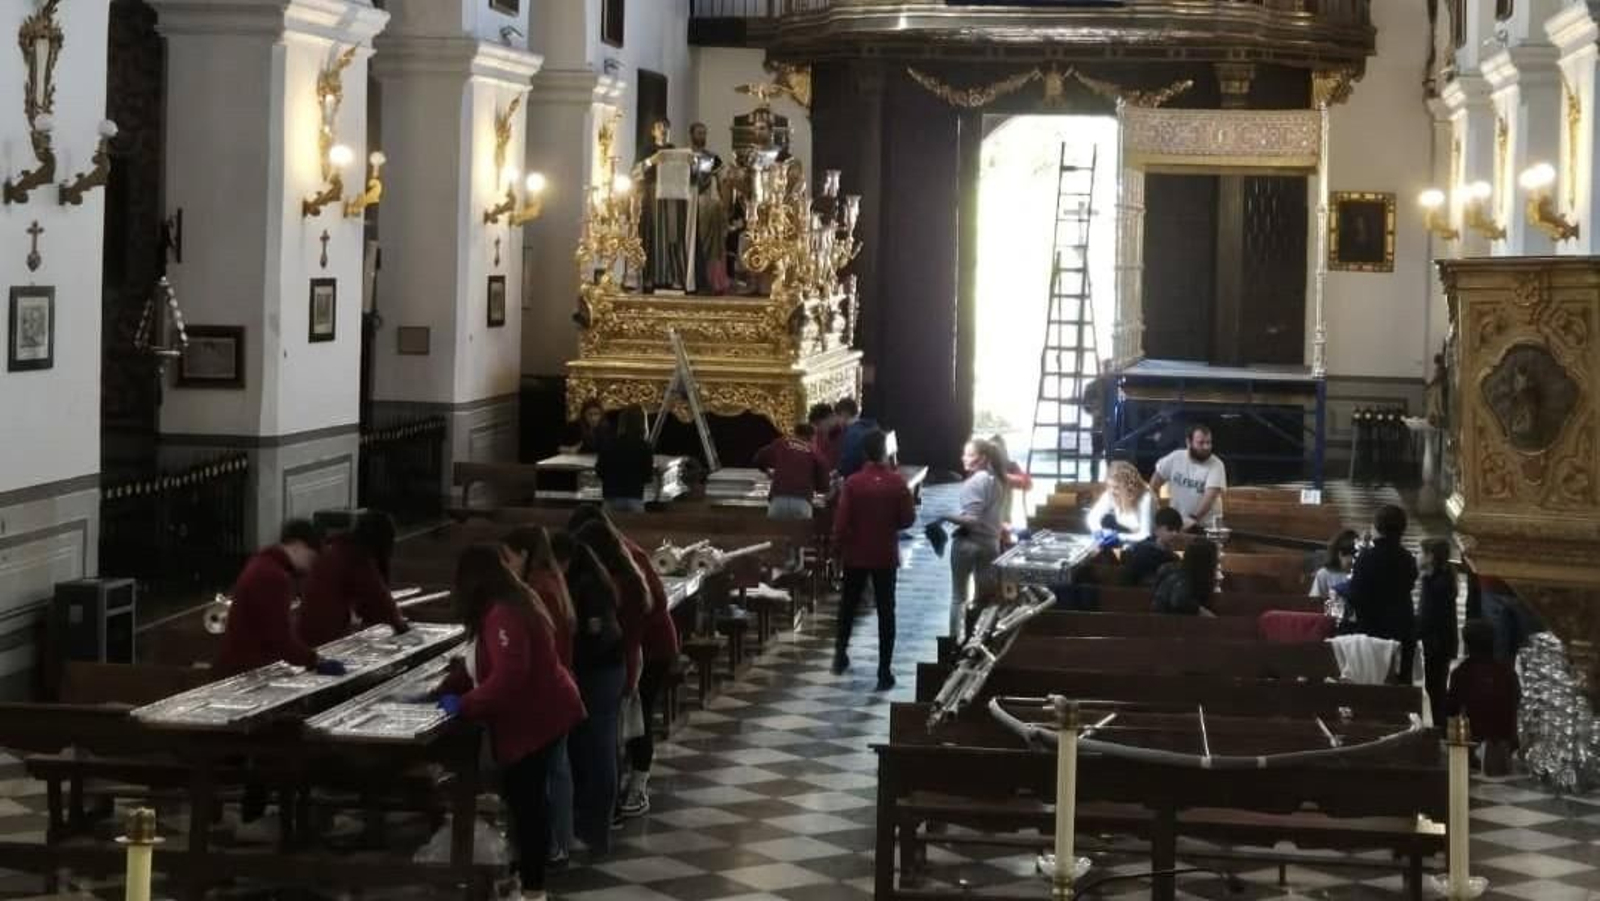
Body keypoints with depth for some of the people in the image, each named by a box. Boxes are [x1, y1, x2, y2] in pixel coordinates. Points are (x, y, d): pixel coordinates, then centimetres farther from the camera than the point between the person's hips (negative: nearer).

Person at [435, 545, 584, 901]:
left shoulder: (502, 614, -23)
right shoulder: (515, 602, 10)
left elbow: (508, 676, -32)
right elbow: (487, 665, 16)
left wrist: (464, 704, -25)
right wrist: (447, 688, 10)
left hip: (535, 717, -10)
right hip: (542, 711, 10)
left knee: (524, 798, -4)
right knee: (525, 795, 19)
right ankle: (528, 869, 30)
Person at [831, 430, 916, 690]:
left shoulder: (853, 483, -11)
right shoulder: (897, 482, -8)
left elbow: (841, 521, -11)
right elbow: (908, 519, -4)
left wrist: (839, 546, 5)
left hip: (856, 554, 0)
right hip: (886, 555, 0)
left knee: (848, 605, 21)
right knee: (885, 612, 3)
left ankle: (841, 654, 27)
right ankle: (884, 672, 0)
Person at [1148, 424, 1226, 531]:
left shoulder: (1216, 465, -16)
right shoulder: (1175, 458, -5)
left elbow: (1210, 495, -27)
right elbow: (1156, 481, 7)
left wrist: (1194, 519, -38)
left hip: (1207, 526, -3)